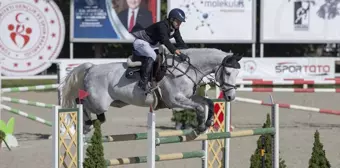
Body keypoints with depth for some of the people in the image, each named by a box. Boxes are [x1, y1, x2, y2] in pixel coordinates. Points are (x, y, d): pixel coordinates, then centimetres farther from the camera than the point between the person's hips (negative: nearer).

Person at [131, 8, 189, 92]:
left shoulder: (175, 29, 0)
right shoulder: (162, 26, -29)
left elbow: (180, 43, 3)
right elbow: (166, 41, -41)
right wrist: (179, 53, -49)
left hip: (150, 45, 11)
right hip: (140, 42, -11)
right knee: (152, 55, -33)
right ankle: (143, 82, -36)